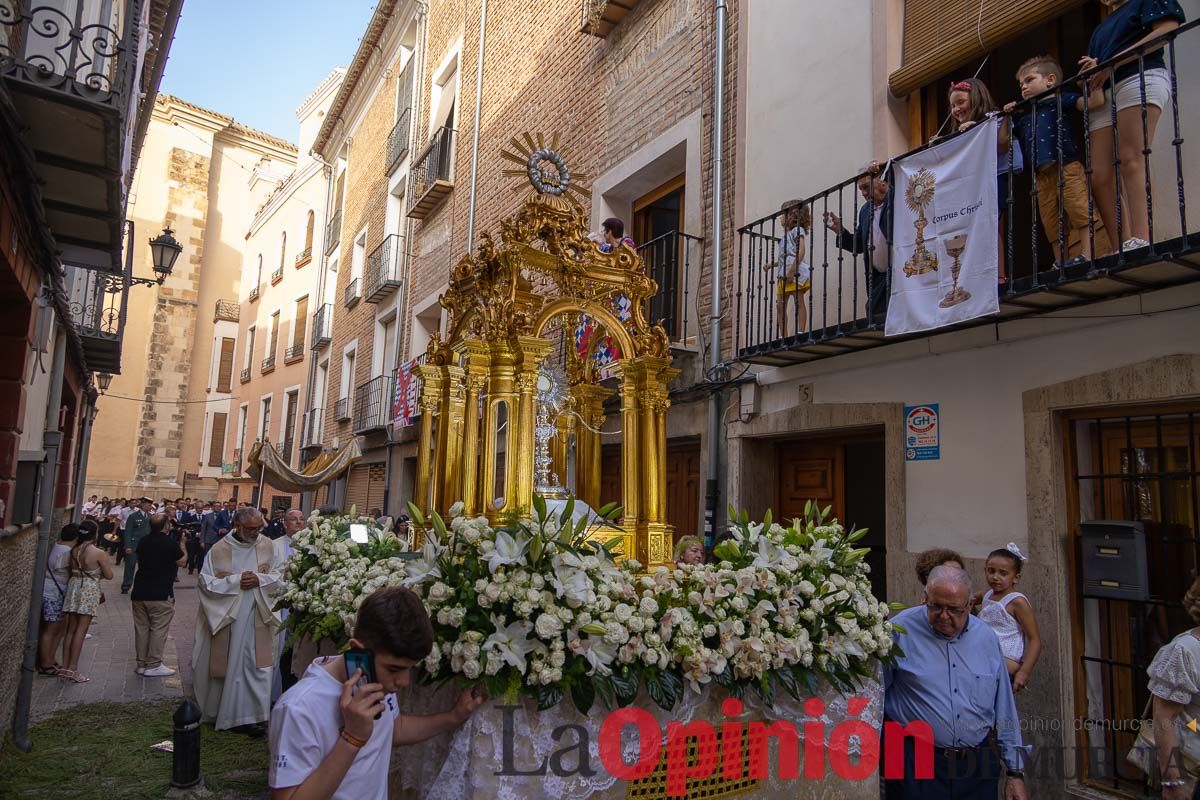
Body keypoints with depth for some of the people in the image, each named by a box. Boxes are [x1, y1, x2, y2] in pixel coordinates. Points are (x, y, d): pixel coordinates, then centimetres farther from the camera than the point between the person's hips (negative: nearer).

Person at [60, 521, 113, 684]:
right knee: (81, 630, -2)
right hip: (89, 589, -6)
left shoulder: (74, 551, 3)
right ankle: (73, 669, 0)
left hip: (73, 586, 6)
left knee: (71, 629, 13)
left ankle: (65, 666, 17)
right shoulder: (99, 553, -13)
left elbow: (72, 570, 10)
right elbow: (109, 575, -8)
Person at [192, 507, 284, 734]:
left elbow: (279, 576, 4)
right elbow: (206, 582, -7)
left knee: (255, 665, 2)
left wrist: (259, 579, -14)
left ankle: (251, 714, 11)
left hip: (257, 619, 2)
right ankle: (216, 711, 27)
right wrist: (236, 580, -16)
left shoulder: (267, 545, 0)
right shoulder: (219, 549, -7)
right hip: (225, 617, -2)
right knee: (227, 664, 8)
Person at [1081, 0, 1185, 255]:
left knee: (1131, 159, -24)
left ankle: (1141, 239, -34)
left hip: (1140, 77, -6)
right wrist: (1092, 68, 4)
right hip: (1103, 97, 6)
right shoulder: (1101, 28, 34)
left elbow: (1168, 28, -2)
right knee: (1099, 176, -10)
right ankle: (1123, 248, -14)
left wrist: (1115, 62, -7)